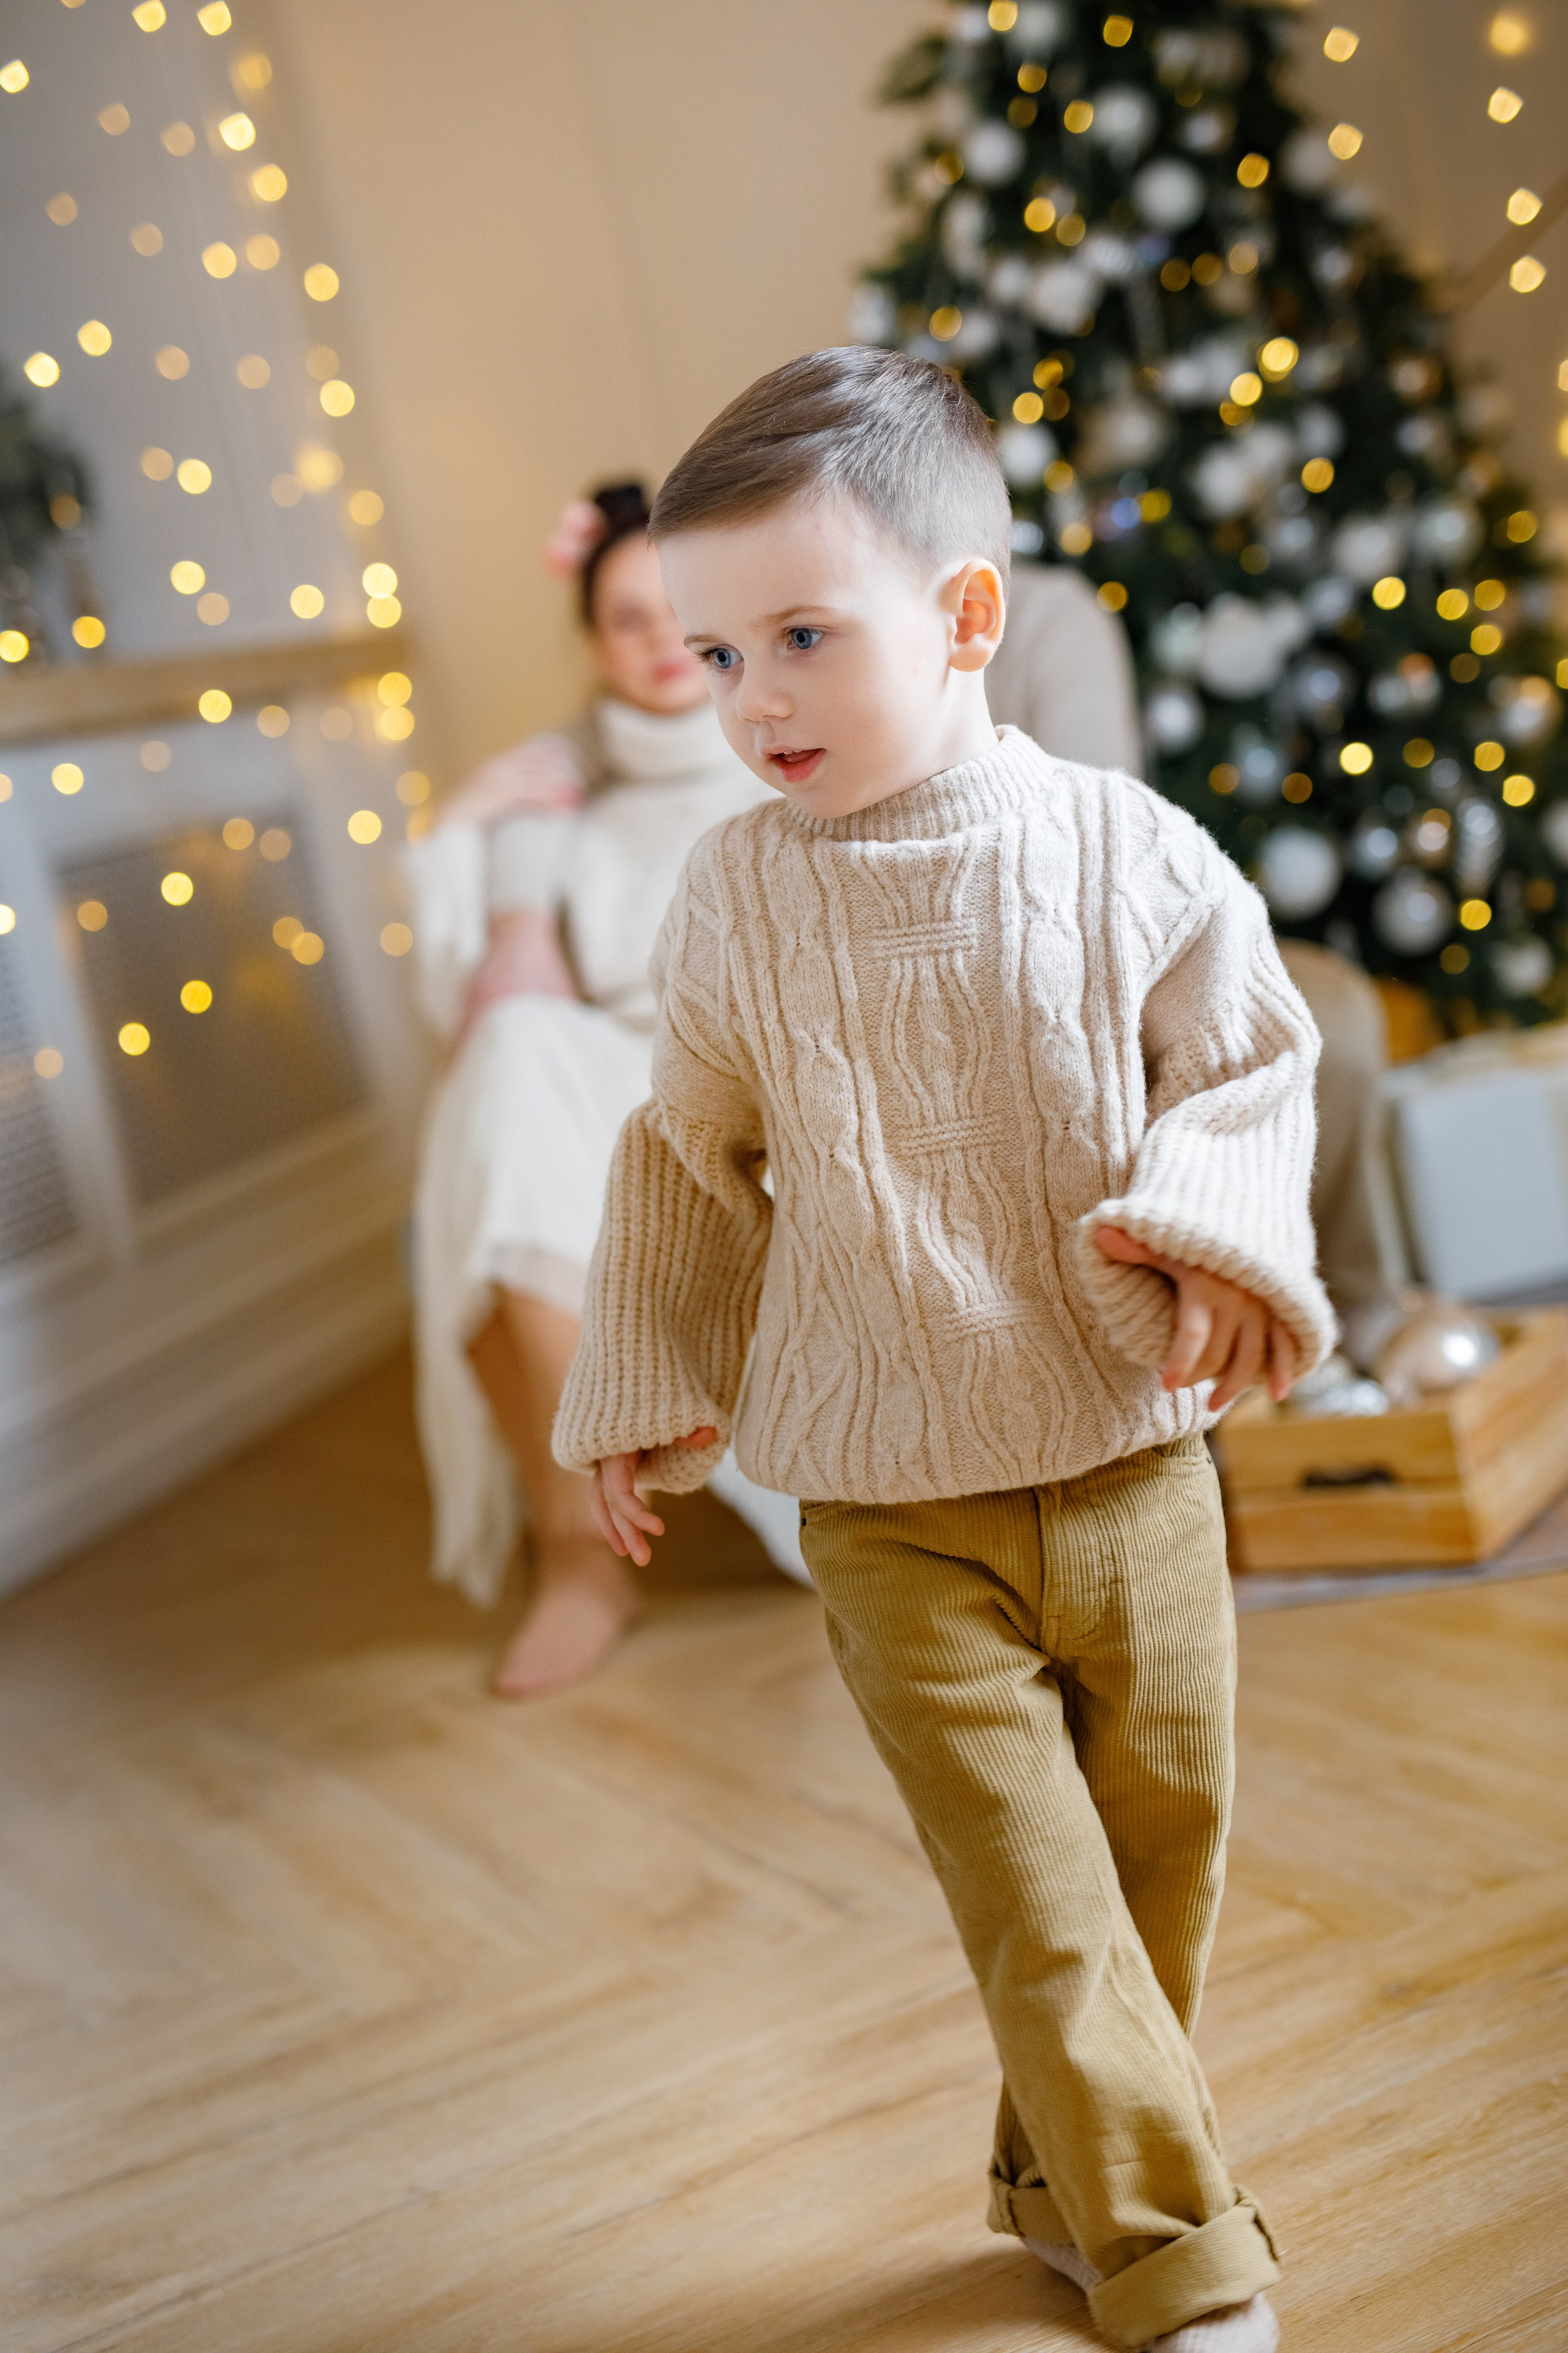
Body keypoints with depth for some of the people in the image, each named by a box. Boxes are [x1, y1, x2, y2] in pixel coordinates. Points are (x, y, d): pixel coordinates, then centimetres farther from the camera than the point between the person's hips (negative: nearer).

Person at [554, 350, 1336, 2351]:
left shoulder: (1127, 854, -9)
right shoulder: (740, 890, -5)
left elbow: (1247, 1070, 2)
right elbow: (693, 1148, 7)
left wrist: (1220, 1232, -18)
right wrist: (641, 1389, 10)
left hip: (1135, 1471, 1)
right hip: (893, 1513, -1)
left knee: (1164, 1850, 14)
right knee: (1038, 1903, 0)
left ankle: (1066, 2177, 37)